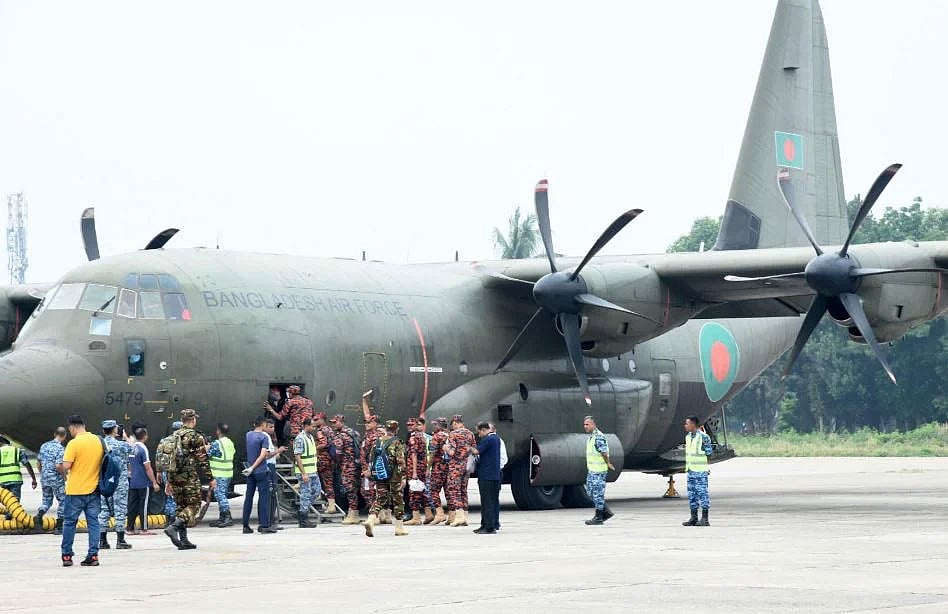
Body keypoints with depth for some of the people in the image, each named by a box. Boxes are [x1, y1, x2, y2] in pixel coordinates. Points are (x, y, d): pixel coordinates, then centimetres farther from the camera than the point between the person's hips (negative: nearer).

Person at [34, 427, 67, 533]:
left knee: (46, 501, 17)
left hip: (45, 479, 6)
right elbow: (58, 465, -22)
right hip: (57, 480, -6)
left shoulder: (44, 446, 6)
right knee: (62, 501, 7)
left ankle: (39, 514, -12)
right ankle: (59, 527, 7)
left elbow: (38, 463, 11)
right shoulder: (60, 448, -15)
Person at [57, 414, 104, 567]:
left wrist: (60, 468, 4)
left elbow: (66, 466, -16)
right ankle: (93, 555, 2)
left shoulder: (74, 443, -14)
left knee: (69, 522, 7)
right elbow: (103, 462, 12)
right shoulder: (98, 441, 4)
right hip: (94, 488, 5)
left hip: (76, 491, -5)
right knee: (93, 522, 7)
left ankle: (66, 555, 10)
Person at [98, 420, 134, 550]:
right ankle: (121, 540, 0)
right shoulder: (121, 444, -11)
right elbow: (133, 450, 7)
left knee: (103, 510, 7)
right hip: (120, 481, -4)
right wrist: (125, 437, 17)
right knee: (120, 510, 1)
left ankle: (102, 540, 7)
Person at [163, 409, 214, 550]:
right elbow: (203, 460, -10)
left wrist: (169, 481, 19)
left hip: (176, 478, 7)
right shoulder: (196, 437, -8)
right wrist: (211, 479, -3)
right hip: (190, 478, -7)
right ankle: (173, 527, -22)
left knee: (181, 506, 12)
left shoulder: (174, 436, 12)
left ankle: (183, 540, 9)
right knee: (193, 505, -1)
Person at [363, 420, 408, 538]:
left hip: (378, 475, 4)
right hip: (393, 476, -4)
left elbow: (371, 459, 13)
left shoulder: (378, 441, 8)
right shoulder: (397, 443, -10)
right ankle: (399, 527, 14)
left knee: (379, 499, 6)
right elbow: (400, 461, -15)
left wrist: (372, 473, 22)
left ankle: (371, 519, -18)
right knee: (398, 500, 8)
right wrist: (403, 477, -12)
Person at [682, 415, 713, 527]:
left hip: (700, 470, -8)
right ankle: (693, 518, 14)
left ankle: (704, 519, -3)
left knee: (702, 493, -5)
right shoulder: (688, 436, 13)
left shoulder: (703, 437, -11)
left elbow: (709, 452, -9)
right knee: (692, 493, 9)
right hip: (690, 469, 8)